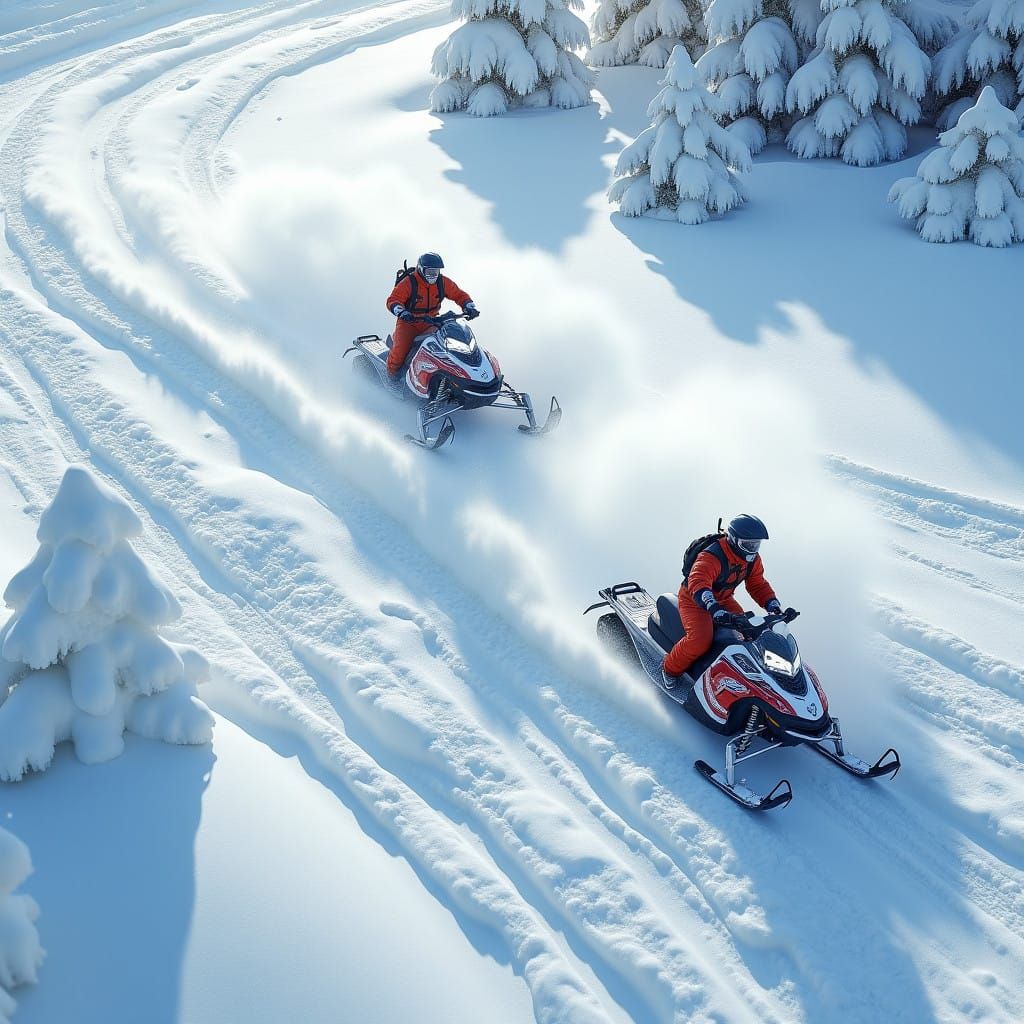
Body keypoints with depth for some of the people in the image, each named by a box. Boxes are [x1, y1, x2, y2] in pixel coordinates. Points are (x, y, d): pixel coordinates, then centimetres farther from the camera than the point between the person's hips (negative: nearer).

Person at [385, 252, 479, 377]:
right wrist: (402, 313, -41)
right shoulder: (408, 283, -14)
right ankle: (391, 378, -1)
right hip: (409, 323, -4)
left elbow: (459, 295, 6)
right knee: (400, 350, -24)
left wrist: (470, 308, -13)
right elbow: (393, 300, -20)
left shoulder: (443, 282, -1)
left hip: (430, 323, 4)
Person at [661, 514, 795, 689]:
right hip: (694, 600, -8)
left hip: (723, 600, 8)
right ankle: (670, 668, -4)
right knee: (700, 640, -30)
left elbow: (758, 585, 6)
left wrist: (774, 607, -13)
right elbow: (697, 584, -48)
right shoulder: (712, 556, -32)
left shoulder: (752, 559, -6)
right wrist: (716, 611, -63)